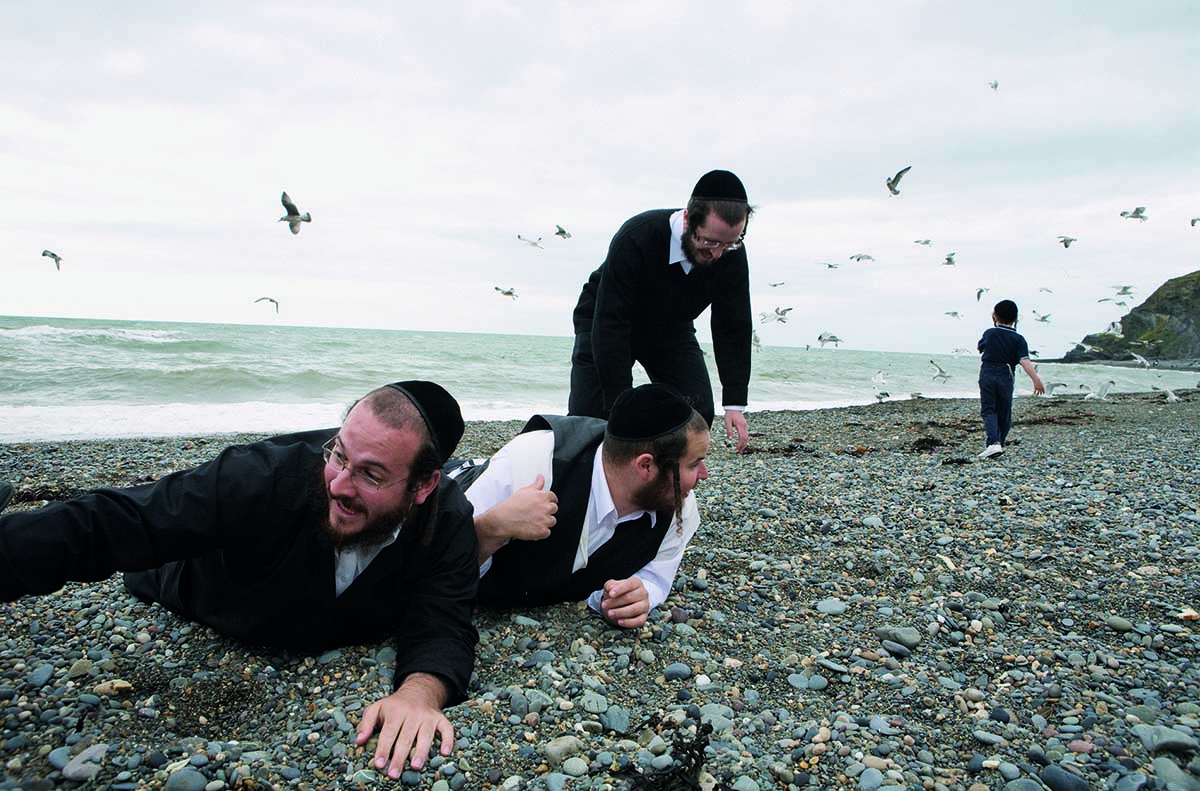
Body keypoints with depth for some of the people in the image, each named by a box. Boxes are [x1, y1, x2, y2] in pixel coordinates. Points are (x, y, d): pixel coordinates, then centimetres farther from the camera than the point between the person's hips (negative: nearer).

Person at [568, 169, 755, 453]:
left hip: (671, 329, 4)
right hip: (605, 322, -4)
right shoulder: (636, 238, -37)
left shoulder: (731, 253, -23)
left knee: (699, 413, -11)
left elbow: (733, 328, -14)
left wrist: (735, 404, -19)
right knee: (588, 414, -17)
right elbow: (610, 325, -36)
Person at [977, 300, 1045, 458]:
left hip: (987, 375, 0)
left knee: (988, 411, -3)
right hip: (1005, 377, 0)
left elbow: (979, 347, 24)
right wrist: (1036, 380, -16)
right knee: (1004, 413, 13)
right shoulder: (1018, 339, 0)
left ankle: (993, 443, -23)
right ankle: (999, 444, 21)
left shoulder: (989, 333, 3)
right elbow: (1025, 361, -12)